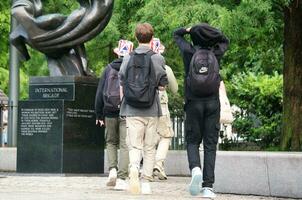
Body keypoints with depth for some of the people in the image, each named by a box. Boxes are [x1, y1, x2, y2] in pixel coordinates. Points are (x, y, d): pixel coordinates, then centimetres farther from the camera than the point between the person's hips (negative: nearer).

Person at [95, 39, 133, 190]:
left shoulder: (109, 69, 4)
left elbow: (99, 93, 5)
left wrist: (99, 114, 9)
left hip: (110, 111, 2)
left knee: (111, 142, 18)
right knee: (124, 145, 1)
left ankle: (112, 170, -2)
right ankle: (121, 179, -5)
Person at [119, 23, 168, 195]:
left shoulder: (128, 59, 2)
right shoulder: (157, 58, -4)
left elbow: (122, 85, 5)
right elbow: (162, 85, -2)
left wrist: (123, 106, 17)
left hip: (132, 110, 1)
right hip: (152, 110, -1)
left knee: (135, 146, 2)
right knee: (149, 147, 10)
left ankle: (134, 168, -26)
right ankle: (146, 182, 10)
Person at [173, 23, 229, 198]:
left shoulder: (189, 52, -1)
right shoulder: (216, 53, 2)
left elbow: (177, 34, 17)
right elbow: (225, 41, 24)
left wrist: (190, 29, 17)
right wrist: (212, 32, 12)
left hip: (194, 103, -1)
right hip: (213, 103, 1)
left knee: (193, 142, 11)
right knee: (210, 145, 2)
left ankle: (195, 169, -19)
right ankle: (208, 186, -4)